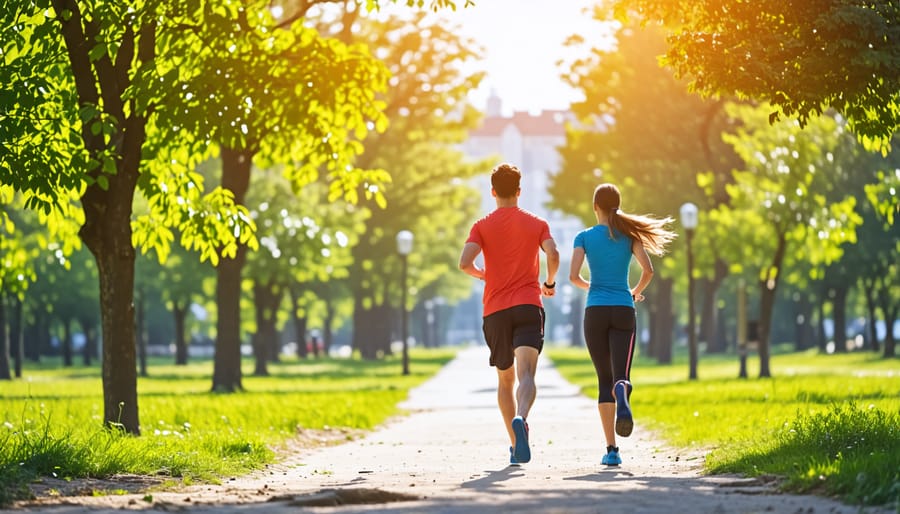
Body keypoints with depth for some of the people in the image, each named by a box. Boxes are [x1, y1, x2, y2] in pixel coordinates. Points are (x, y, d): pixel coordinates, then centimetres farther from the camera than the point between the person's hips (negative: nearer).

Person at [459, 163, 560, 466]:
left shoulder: (482, 226, 7)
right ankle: (521, 419, -46)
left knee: (505, 380, 16)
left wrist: (482, 275, 14)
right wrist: (550, 283, 9)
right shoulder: (536, 224, 8)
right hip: (528, 306, -1)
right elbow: (553, 254, -8)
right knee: (526, 374, -17)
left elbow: (464, 263, -7)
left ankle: (515, 446, 18)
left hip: (495, 310, 2)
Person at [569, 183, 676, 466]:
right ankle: (622, 400, -45)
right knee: (621, 376, -4)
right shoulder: (629, 234, 5)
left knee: (605, 379, 8)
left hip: (595, 312, 0)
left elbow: (573, 276, -5)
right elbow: (648, 270, -5)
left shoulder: (584, 236, 4)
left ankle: (611, 449, 0)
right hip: (623, 312, 0)